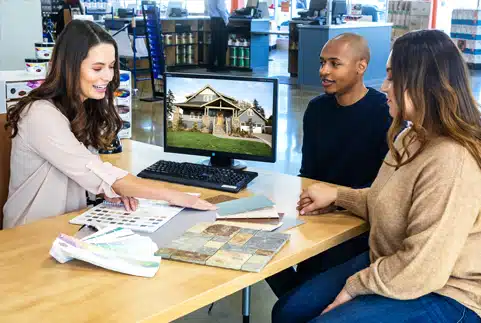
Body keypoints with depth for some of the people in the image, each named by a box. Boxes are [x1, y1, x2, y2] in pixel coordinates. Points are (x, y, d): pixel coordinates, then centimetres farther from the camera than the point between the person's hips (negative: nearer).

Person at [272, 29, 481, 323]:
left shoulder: (450, 162, -29)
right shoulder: (414, 137, 5)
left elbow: (421, 270, -28)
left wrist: (355, 286, -15)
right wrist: (337, 195, 11)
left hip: (441, 296, -9)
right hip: (390, 265, 9)